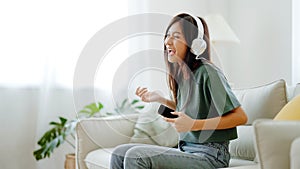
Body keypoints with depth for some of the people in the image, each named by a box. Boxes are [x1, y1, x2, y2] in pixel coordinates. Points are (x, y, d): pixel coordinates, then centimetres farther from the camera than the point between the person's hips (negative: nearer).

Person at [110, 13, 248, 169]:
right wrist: (160, 99, 11)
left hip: (208, 155, -8)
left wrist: (194, 125, -23)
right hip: (186, 150, 8)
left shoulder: (206, 72, -16)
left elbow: (240, 117, -17)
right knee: (120, 153, 0)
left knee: (135, 156, -23)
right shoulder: (181, 73, 9)